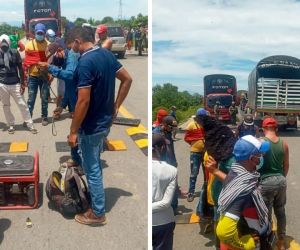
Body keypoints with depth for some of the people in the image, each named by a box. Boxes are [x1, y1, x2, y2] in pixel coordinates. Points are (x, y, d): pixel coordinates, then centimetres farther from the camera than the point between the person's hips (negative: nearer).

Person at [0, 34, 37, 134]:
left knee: (22, 104, 2)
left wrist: (22, 82, 1)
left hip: (15, 84, 0)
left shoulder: (14, 52, -3)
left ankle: (29, 124, 11)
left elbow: (20, 68, 4)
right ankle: (11, 125, 23)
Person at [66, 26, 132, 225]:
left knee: (92, 169, 5)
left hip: (91, 126, -9)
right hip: (105, 121, 9)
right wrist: (116, 107, 13)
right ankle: (96, 199, 42)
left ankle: (98, 213, 19)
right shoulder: (107, 54, 3)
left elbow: (84, 101, -26)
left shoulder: (85, 63, -24)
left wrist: (73, 131, -17)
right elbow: (128, 79, 9)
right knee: (94, 163, 25)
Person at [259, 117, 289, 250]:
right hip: (281, 181, 5)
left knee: (266, 214, 7)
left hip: (266, 182, -5)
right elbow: (286, 165, 8)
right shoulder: (284, 143, 0)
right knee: (281, 212, 18)